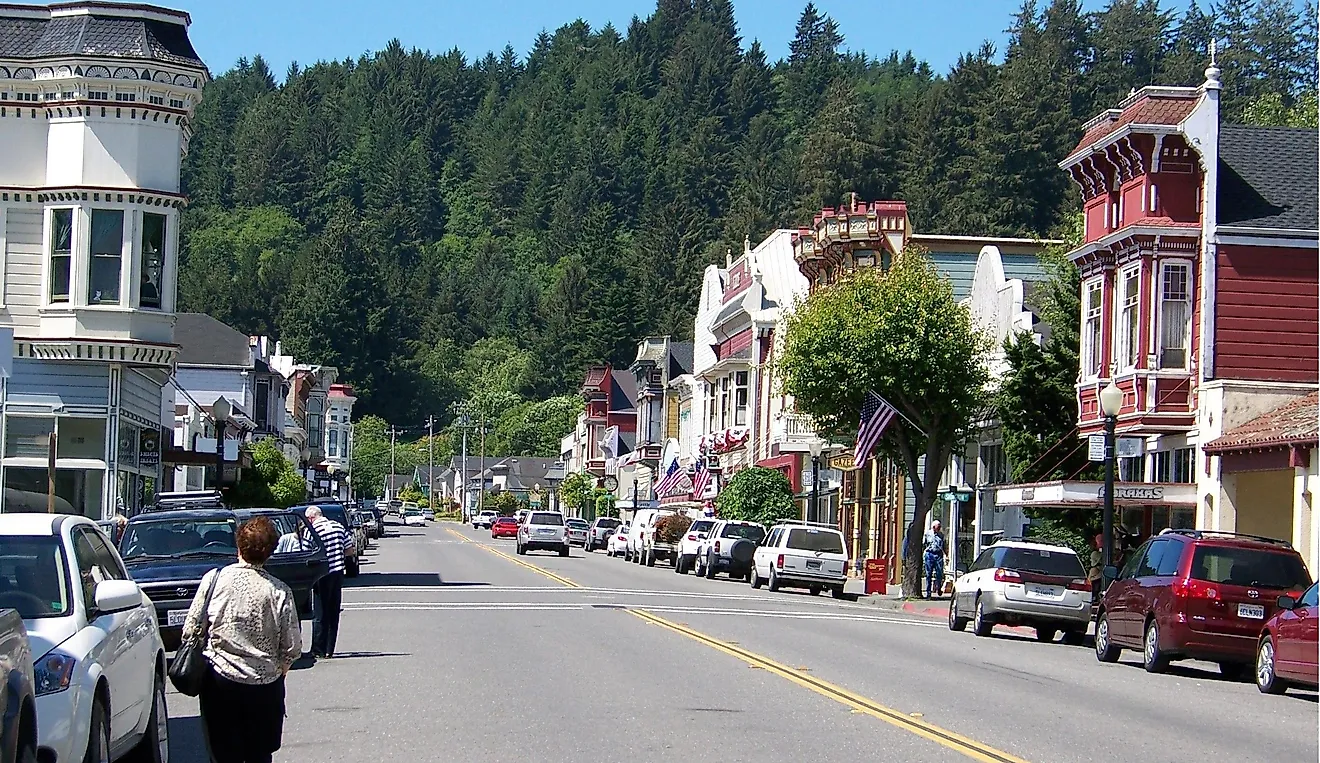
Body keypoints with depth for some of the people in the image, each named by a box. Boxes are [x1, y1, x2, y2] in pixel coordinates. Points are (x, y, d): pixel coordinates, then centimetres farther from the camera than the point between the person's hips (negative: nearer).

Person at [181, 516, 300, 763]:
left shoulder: (215, 578, -7)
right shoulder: (279, 591, -6)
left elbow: (191, 631, -3)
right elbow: (292, 646, -3)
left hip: (220, 680, 0)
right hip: (265, 683, 0)